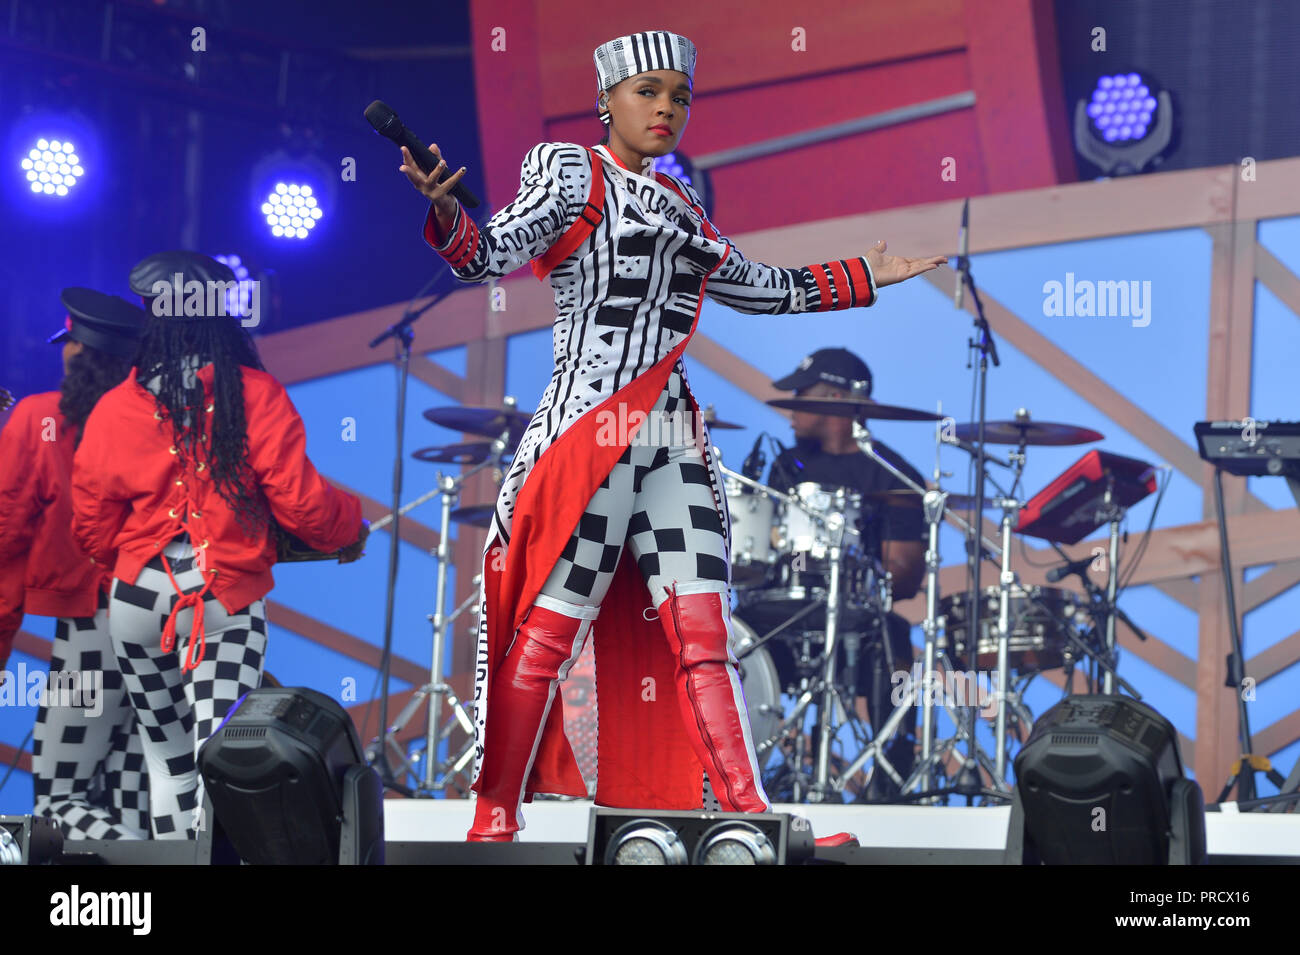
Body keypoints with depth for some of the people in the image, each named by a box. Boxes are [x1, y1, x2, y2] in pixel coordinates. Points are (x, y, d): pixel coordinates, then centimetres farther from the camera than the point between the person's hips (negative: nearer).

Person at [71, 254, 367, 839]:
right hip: (227, 603, -2)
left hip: (138, 601, 2)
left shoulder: (116, 407, 0)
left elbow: (92, 530, 6)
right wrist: (350, 529, 13)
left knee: (168, 762, 16)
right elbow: (300, 502, -8)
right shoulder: (256, 396, -7)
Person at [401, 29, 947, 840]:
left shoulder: (678, 204, 21)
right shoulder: (572, 174, 1)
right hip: (591, 433, -6)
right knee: (546, 633, -7)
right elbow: (493, 256, -13)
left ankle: (752, 822, 0)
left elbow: (756, 287, 34)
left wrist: (861, 280, 40)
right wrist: (448, 213, -34)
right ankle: (494, 825, 1)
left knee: (703, 635, 2)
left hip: (675, 439, 6)